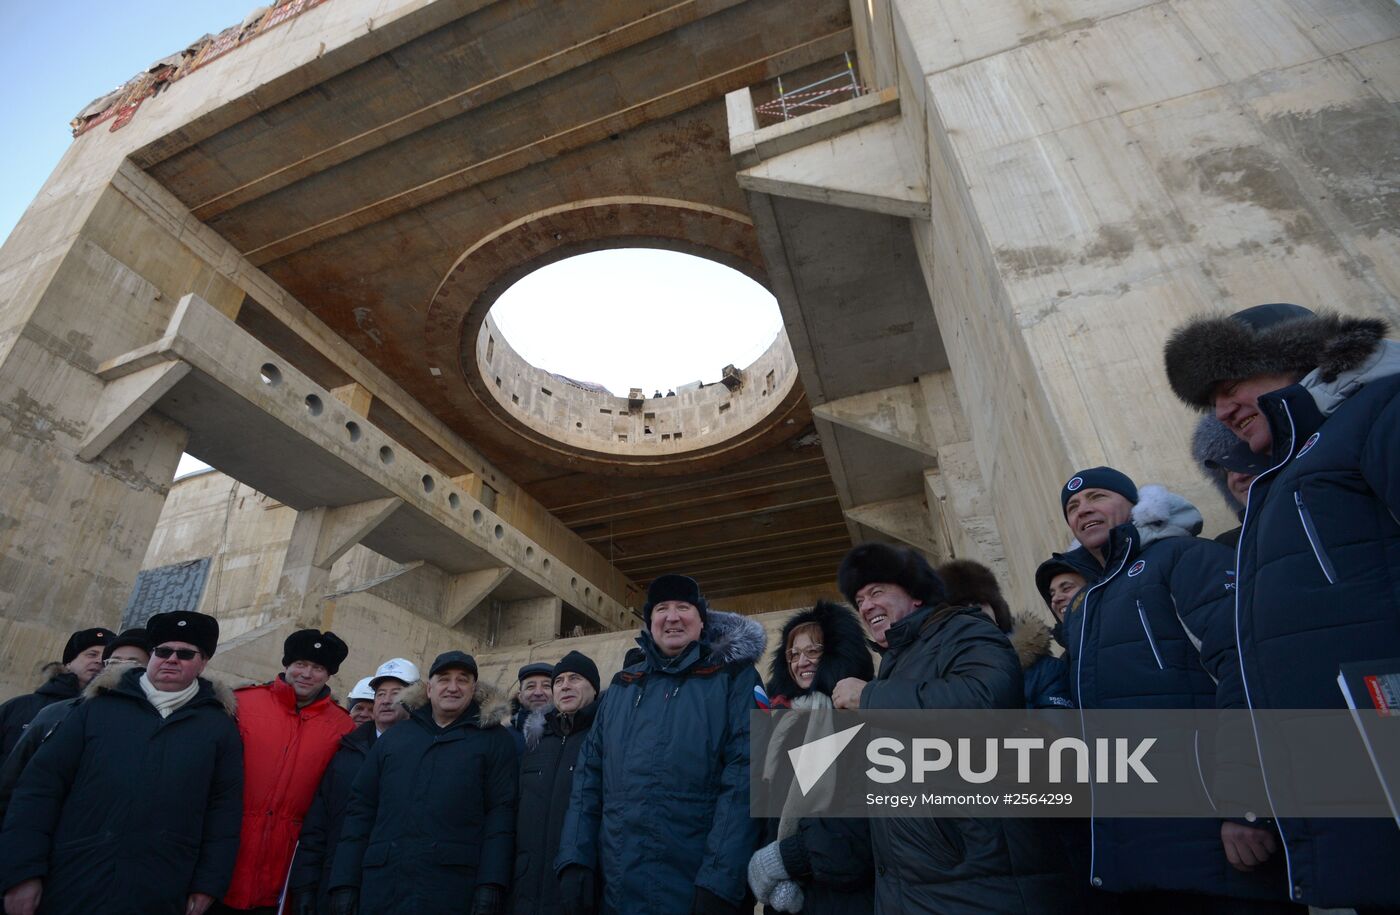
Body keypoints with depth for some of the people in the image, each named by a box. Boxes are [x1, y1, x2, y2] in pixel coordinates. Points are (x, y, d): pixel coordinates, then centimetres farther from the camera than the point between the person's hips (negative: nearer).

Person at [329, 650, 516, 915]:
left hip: (454, 890, -3)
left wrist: (491, 884, -13)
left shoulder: (494, 739, 3)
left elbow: (501, 813, -4)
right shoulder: (394, 737, 14)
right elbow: (361, 810, 11)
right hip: (382, 887, 3)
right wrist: (345, 882, 3)